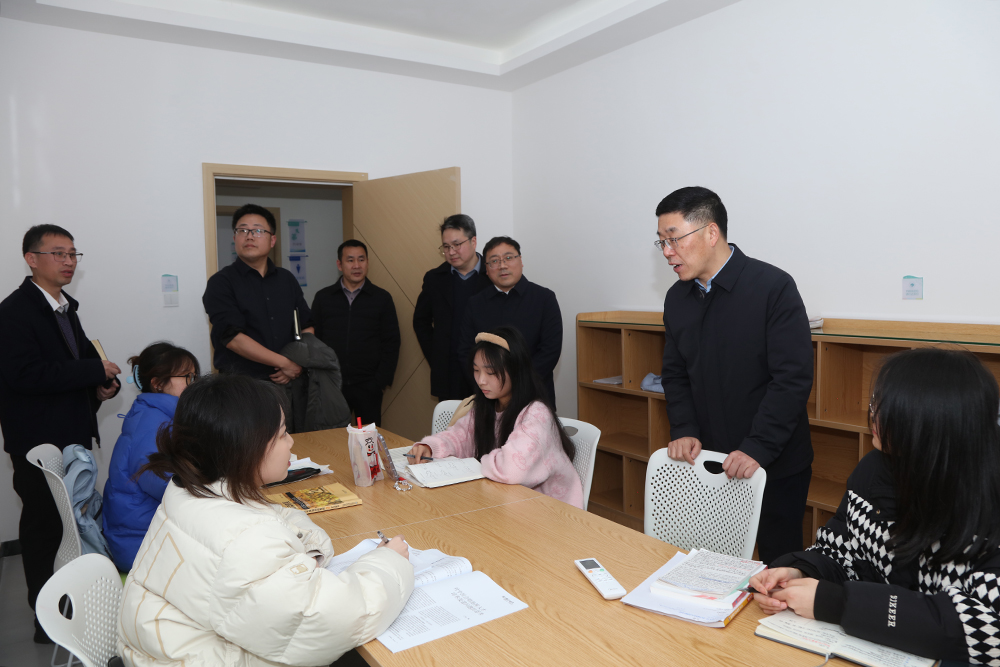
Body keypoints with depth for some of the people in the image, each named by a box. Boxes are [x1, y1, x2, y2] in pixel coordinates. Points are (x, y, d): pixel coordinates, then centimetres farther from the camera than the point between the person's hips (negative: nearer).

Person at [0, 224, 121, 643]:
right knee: (43, 523, 3)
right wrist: (96, 370, -22)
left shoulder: (66, 307, 14)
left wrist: (105, 383, 1)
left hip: (74, 434, 8)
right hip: (38, 441, -8)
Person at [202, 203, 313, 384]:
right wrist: (285, 363, -16)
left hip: (285, 381, 4)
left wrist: (297, 365, -8)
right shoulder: (220, 283, -4)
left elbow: (306, 327, 10)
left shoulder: (287, 279, 11)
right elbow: (233, 337, -15)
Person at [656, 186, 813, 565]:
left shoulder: (774, 287, -13)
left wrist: (757, 448, -21)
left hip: (774, 463, -5)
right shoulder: (677, 298, 6)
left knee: (777, 565, 8)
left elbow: (793, 378, -17)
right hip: (708, 462, 5)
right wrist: (685, 431, -3)